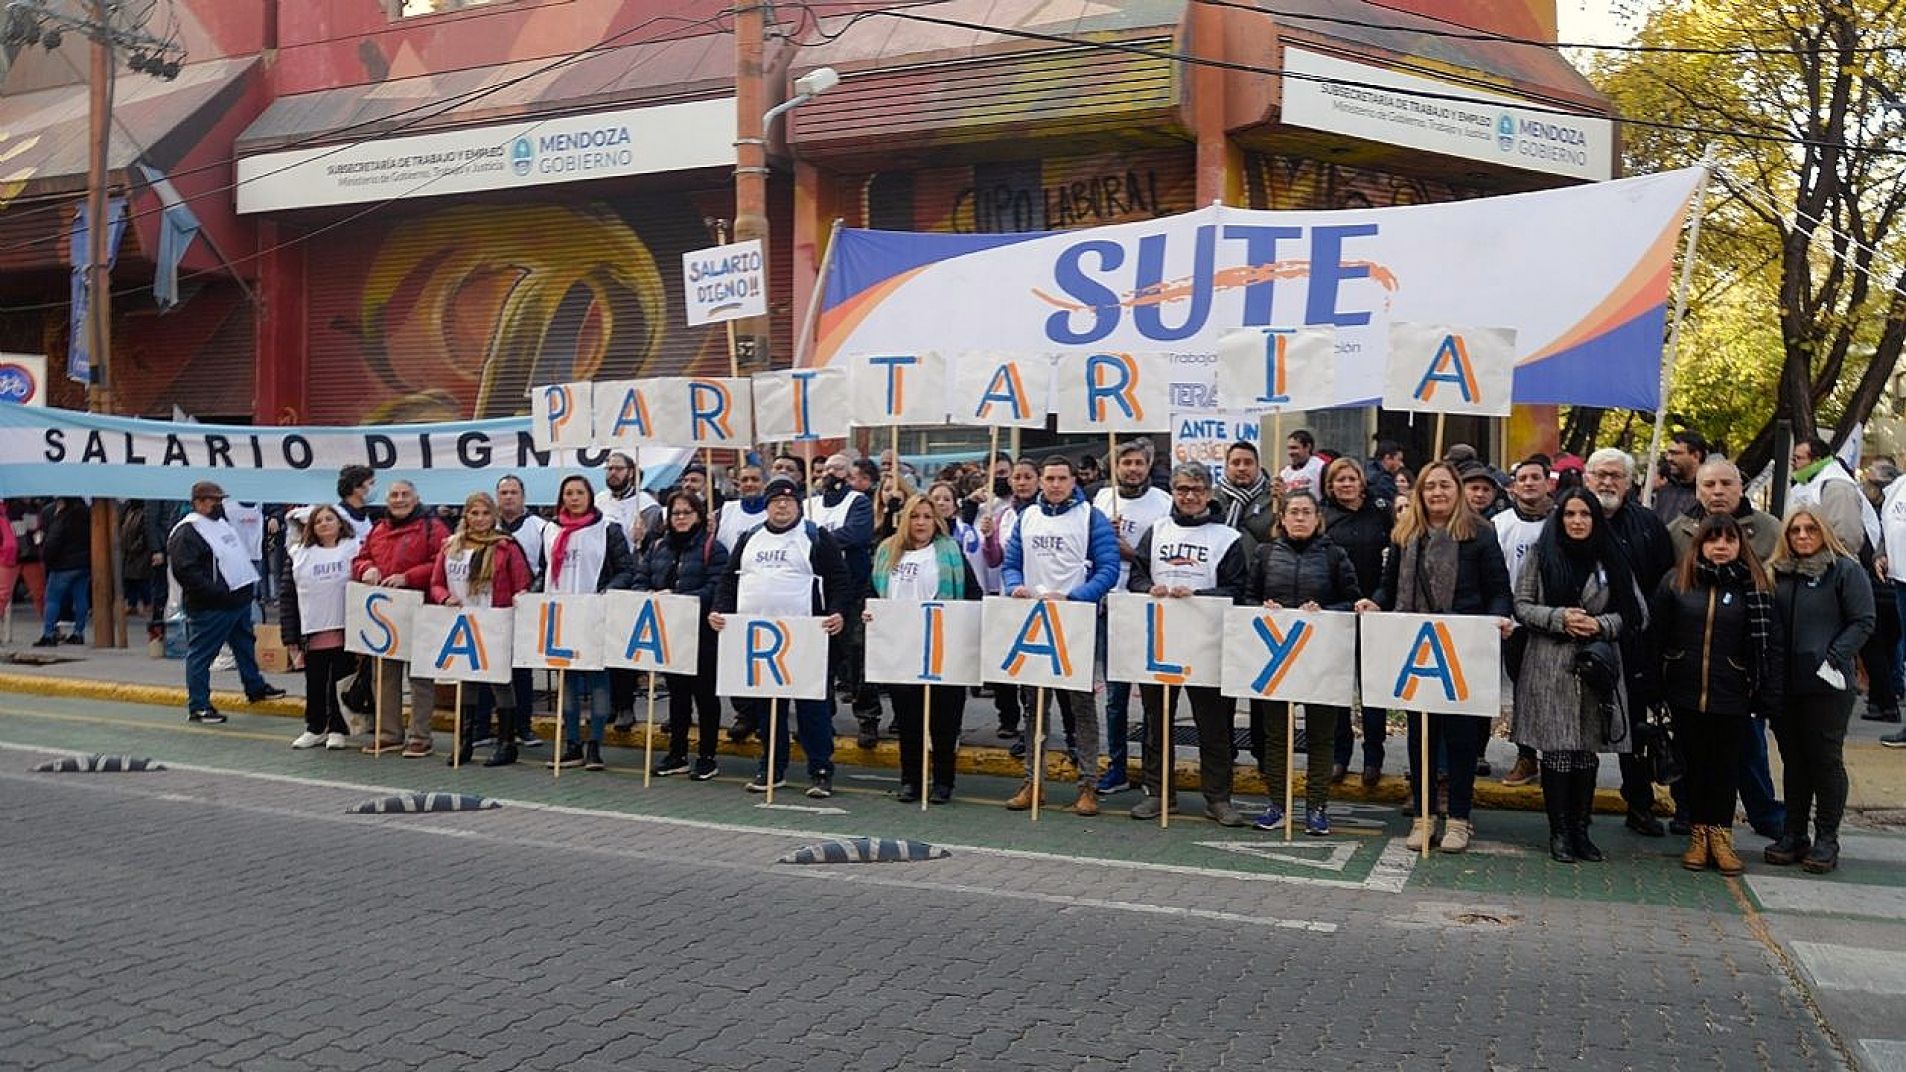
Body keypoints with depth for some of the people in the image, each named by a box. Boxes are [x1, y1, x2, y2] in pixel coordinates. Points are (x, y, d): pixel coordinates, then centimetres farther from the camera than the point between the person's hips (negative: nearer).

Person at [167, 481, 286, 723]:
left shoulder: (222, 522, 16)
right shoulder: (186, 533, -14)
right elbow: (185, 571, -24)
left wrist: (246, 588, 17)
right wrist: (217, 592, -27)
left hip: (239, 600, 10)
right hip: (209, 608, -10)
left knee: (246, 645, 22)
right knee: (201, 655, -1)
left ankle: (255, 687, 39)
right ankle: (198, 706, 4)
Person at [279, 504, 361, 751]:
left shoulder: (354, 550, 1)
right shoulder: (298, 555, 7)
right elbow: (287, 597, 6)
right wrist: (290, 635, 1)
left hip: (345, 631, -2)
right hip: (312, 633, 2)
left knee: (341, 682, 5)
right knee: (314, 684, 10)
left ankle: (339, 730, 17)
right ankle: (315, 728, 23)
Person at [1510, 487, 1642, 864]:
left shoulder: (1611, 559, 8)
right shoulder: (1540, 554, 3)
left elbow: (1633, 612, 8)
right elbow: (1521, 606, 1)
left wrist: (1601, 624, -8)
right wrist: (1559, 618, -13)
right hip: (1550, 666, -2)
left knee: (1589, 749, 6)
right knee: (1556, 749, -2)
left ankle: (1581, 829, 17)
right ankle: (1559, 831, 8)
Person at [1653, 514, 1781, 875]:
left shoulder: (1754, 587, 0)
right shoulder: (1675, 582, 2)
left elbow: (1771, 644, -1)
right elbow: (1657, 637, 3)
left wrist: (1770, 694, -7)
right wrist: (1654, 688, -1)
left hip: (1732, 696, -1)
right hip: (1685, 693, 1)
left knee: (1727, 766, 6)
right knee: (1694, 763, 10)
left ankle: (1721, 835, 17)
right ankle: (1698, 835, 20)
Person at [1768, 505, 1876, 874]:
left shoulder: (1845, 570, -3)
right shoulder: (1777, 573, 10)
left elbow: (1863, 622, -7)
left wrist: (1833, 658, -16)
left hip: (1826, 686, -5)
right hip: (1784, 685, 5)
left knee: (1826, 760, 2)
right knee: (1793, 761, 11)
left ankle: (1826, 840, 10)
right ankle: (1793, 836, 19)